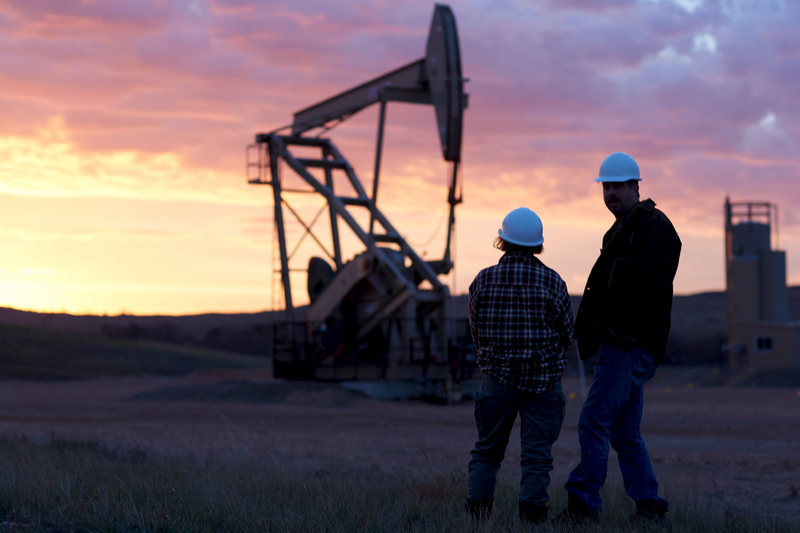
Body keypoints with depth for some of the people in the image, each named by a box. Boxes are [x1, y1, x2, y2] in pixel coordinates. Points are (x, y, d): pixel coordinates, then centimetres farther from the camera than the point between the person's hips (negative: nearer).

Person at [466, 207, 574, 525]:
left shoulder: (483, 280, -3)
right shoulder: (552, 282, -6)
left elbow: (476, 334, 5)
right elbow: (567, 335, 2)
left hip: (497, 378, 1)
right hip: (544, 380, -1)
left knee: (487, 450, 12)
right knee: (537, 451, 2)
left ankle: (477, 508, 5)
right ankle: (531, 509, -6)